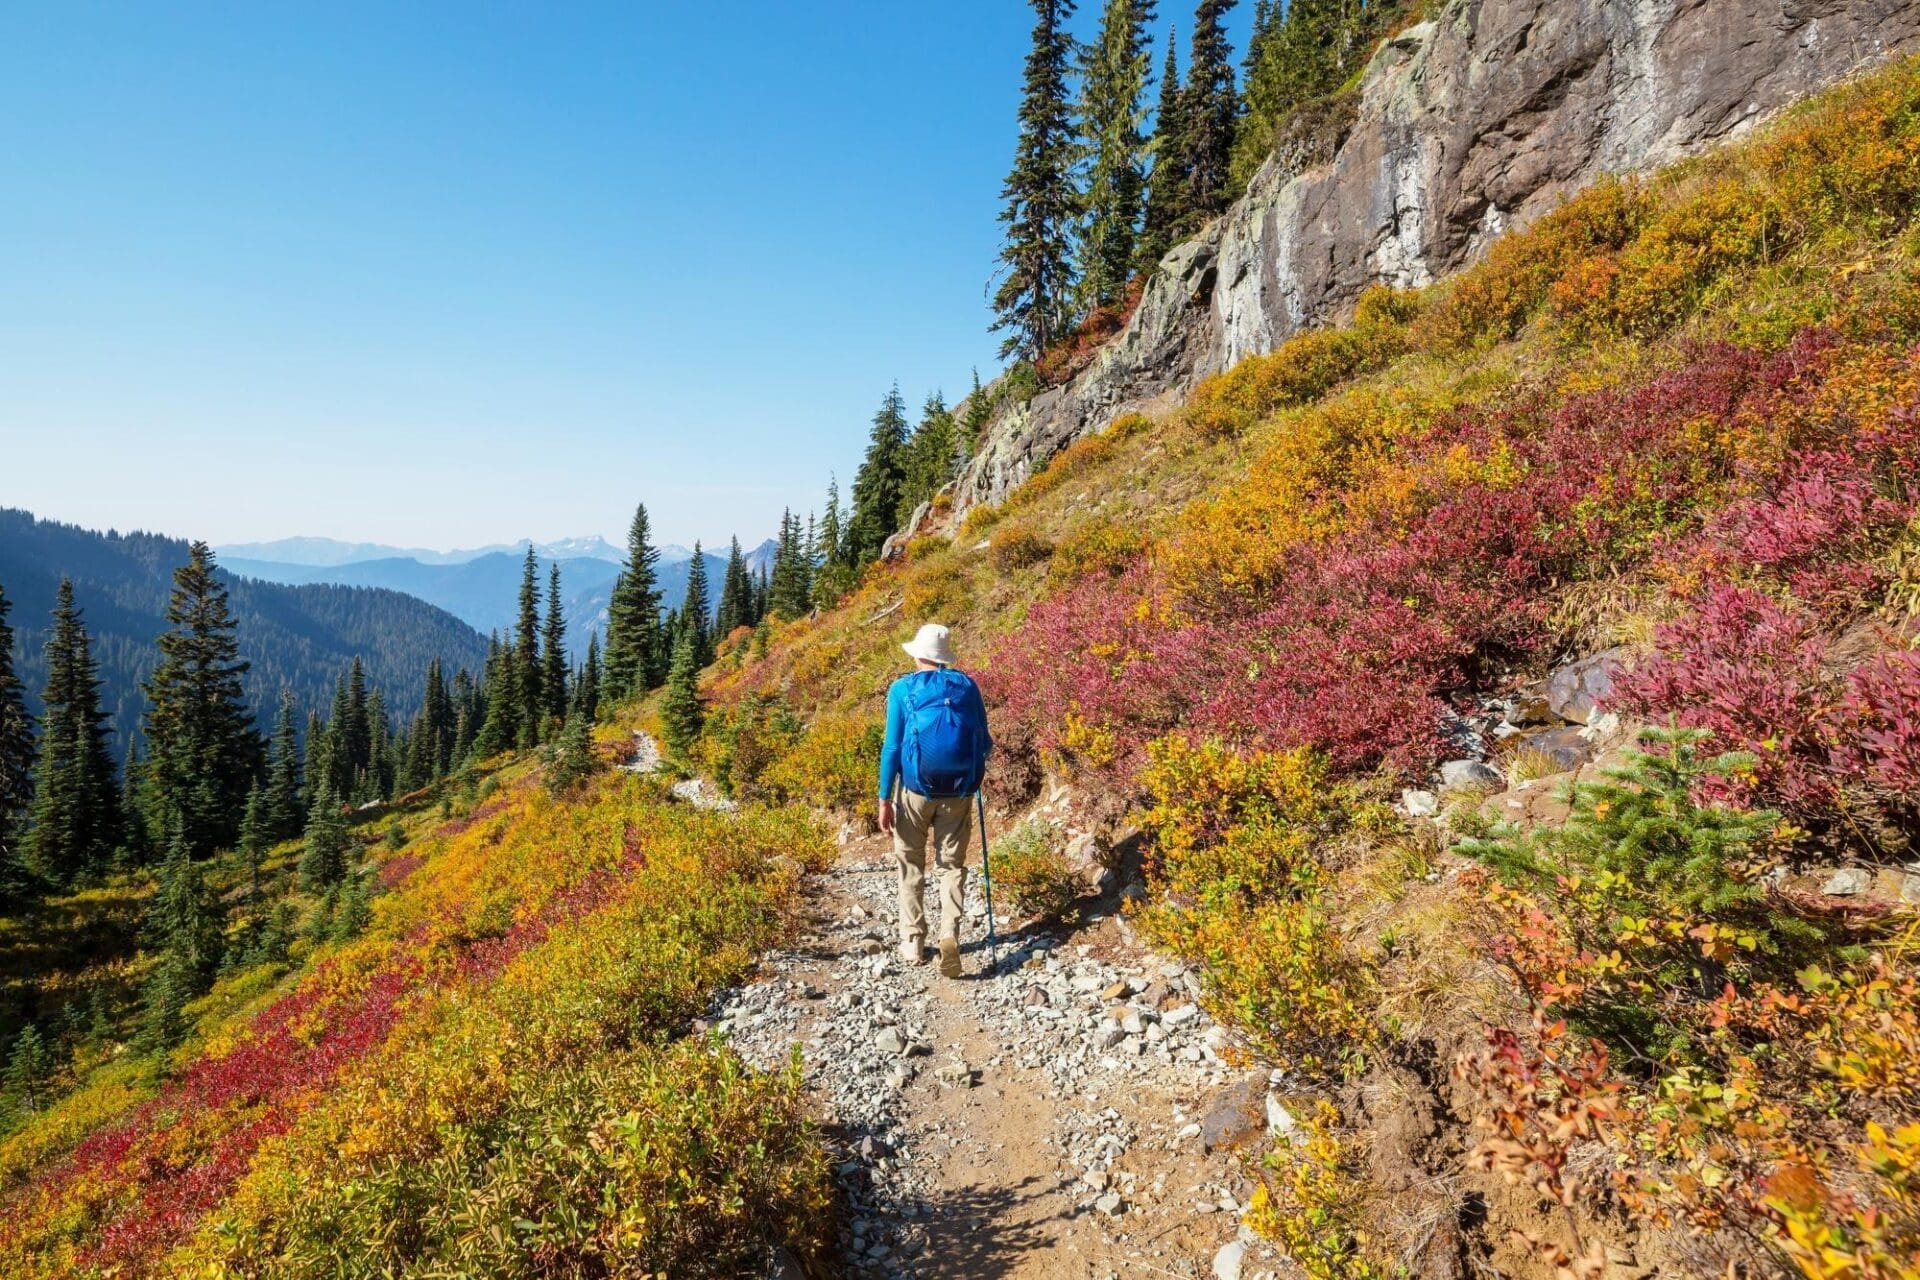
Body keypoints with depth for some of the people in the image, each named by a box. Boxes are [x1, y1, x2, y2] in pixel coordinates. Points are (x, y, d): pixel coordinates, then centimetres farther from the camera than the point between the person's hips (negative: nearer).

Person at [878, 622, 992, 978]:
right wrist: (974, 767, 27)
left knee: (910, 865, 16)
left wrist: (884, 799, -3)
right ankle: (950, 932, -7)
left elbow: (892, 747, -7)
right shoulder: (966, 686, 1)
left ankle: (913, 941, 20)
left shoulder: (903, 689, -4)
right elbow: (985, 742, 5)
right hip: (958, 792, 1)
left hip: (916, 790, -1)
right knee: (952, 864, 12)